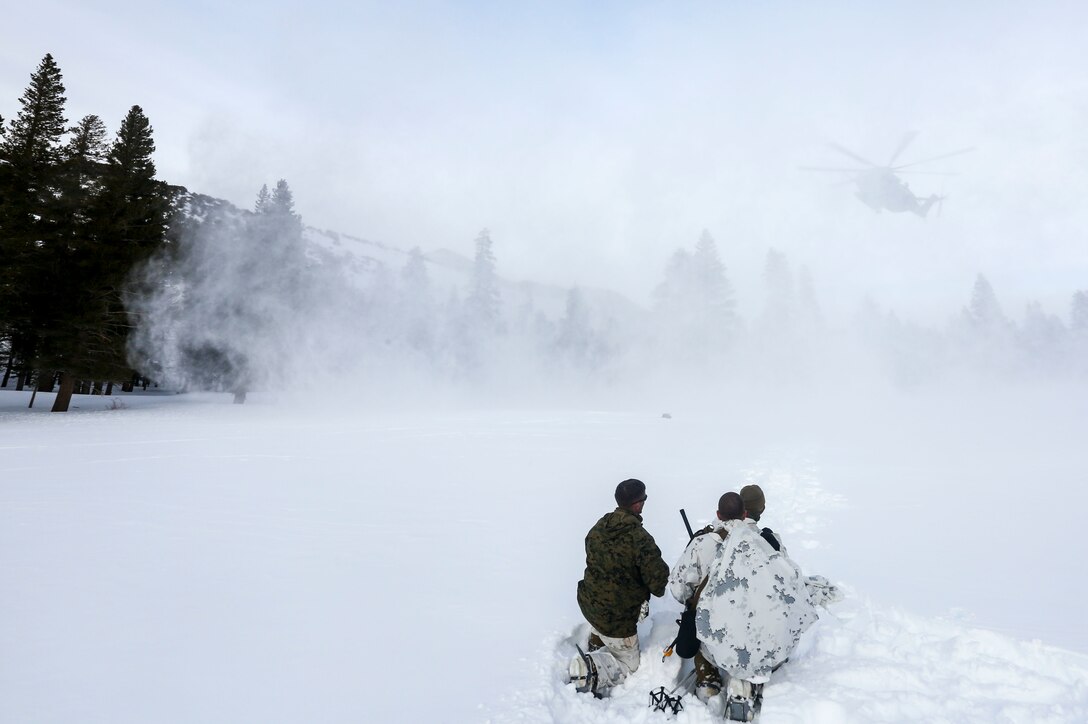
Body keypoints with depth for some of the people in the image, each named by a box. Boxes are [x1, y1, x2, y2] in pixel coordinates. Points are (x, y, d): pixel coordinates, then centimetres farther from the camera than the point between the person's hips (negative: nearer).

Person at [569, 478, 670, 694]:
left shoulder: (599, 527, -6)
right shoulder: (640, 539, -27)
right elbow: (659, 579, -22)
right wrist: (658, 590, 4)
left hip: (588, 603, 6)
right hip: (617, 618, -6)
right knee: (628, 665, 15)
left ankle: (596, 643, 32)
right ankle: (594, 668, -9)